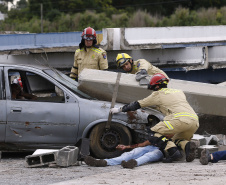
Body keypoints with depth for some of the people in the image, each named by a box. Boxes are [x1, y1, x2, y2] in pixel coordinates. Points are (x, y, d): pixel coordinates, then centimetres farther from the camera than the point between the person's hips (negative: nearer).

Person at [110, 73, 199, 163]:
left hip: (180, 119, -7)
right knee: (177, 140, 26)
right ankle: (188, 145, -9)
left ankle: (173, 152, -17)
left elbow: (137, 104, 23)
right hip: (194, 120, 7)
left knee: (153, 133, 3)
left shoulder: (158, 94, 15)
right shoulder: (179, 92, 31)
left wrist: (120, 109, 34)